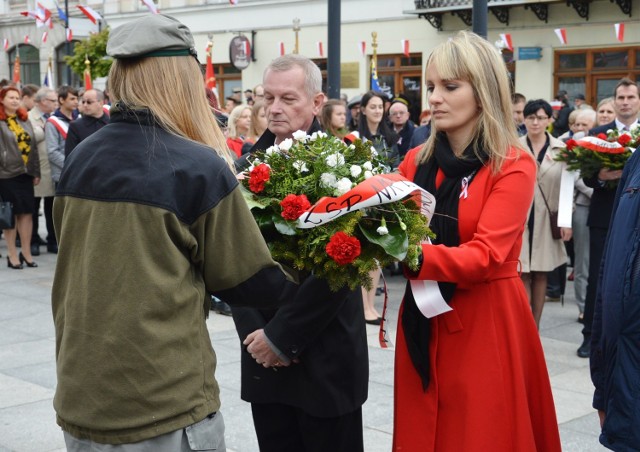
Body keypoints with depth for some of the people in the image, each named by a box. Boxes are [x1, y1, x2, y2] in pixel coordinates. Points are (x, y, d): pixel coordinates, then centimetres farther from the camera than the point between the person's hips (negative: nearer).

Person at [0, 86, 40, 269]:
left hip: (26, 173, 5)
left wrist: (36, 172, 10)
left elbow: (33, 147, 14)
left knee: (27, 213, 6)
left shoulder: (24, 119, 14)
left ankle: (26, 253, 15)